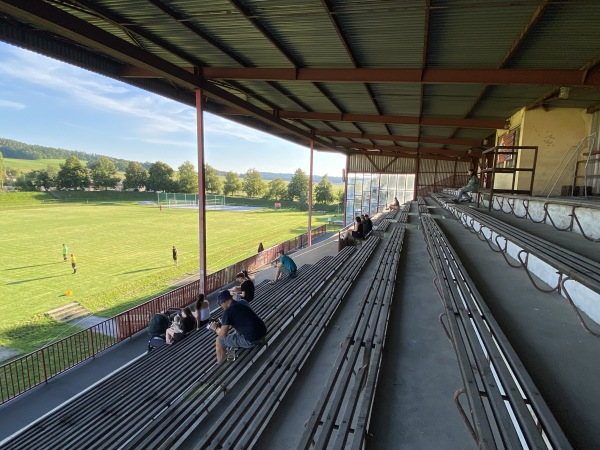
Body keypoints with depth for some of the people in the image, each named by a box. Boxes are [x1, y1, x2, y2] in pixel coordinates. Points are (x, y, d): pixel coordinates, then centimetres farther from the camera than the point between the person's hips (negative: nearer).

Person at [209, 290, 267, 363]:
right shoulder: (243, 302, 10)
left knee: (219, 340, 10)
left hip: (251, 340, -8)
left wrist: (215, 328, 14)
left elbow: (223, 334, -6)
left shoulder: (228, 311, -11)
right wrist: (224, 322, 32)